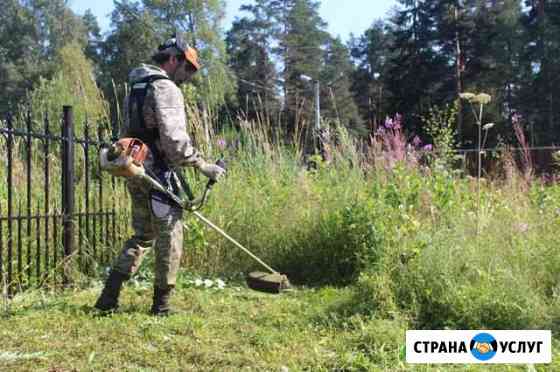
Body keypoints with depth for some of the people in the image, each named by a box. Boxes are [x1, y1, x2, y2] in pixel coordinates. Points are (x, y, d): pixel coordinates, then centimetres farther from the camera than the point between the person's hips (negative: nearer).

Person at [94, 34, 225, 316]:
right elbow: (173, 137, -23)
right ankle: (161, 303, 10)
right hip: (159, 174, -9)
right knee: (169, 237, 2)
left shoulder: (136, 87, 18)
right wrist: (202, 165, -16)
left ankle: (109, 297, 12)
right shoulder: (166, 89, -12)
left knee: (143, 235, 17)